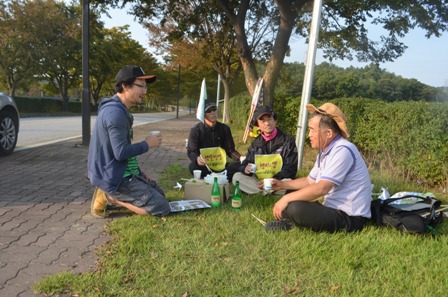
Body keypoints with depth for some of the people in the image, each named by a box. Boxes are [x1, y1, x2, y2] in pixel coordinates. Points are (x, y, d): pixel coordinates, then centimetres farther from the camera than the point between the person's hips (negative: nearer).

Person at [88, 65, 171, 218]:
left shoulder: (120, 109, 11)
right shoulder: (115, 112, -23)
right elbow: (121, 153, -28)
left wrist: (138, 170, 12)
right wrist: (147, 144, -12)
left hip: (122, 171, 10)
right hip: (114, 177, -10)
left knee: (160, 195, 19)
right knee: (162, 207, -10)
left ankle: (112, 194, 10)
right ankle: (110, 196, -5)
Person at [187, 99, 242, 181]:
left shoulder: (224, 128, 5)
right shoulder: (196, 130, -6)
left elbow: (230, 150, 8)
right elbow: (191, 152, -9)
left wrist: (241, 158, -13)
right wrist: (197, 158, -33)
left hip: (220, 166, 3)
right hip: (204, 167, -3)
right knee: (193, 166, -36)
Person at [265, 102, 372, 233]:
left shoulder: (342, 151, -21)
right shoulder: (325, 151, 11)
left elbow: (321, 188, -28)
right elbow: (309, 181, 21)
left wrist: (286, 199, -22)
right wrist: (282, 184, 11)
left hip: (348, 218, -10)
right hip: (333, 209, 10)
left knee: (295, 208, -29)